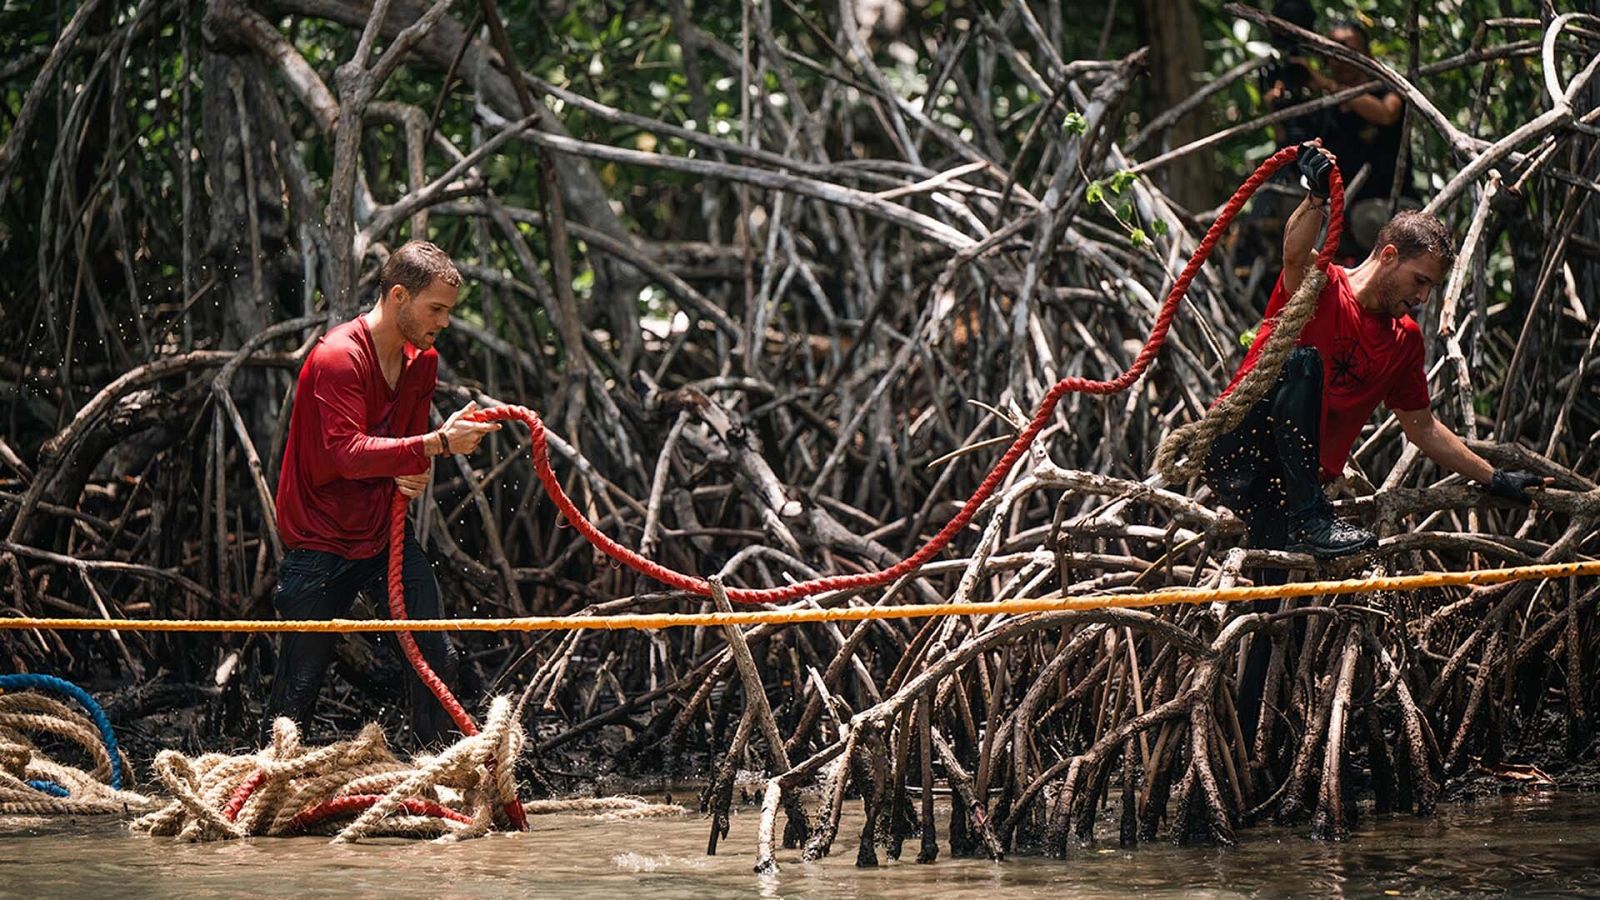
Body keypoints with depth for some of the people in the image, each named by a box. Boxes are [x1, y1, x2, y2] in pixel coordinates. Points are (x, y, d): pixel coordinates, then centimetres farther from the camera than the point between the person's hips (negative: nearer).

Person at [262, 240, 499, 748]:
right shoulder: (338, 358, -19)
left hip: (383, 534, 7)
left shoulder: (422, 361, 6)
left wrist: (412, 474, -3)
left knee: (436, 659, -4)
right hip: (321, 539, -7)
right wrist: (438, 444, -39)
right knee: (301, 680, -2)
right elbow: (349, 453, -31)